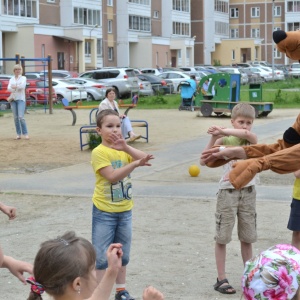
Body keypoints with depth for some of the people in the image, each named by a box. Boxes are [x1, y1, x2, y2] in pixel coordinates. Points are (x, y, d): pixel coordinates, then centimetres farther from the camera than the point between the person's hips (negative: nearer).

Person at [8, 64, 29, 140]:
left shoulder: (23, 78, 6)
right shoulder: (11, 79, 14)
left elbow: (23, 86, -13)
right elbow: (9, 88, -2)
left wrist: (14, 86, -7)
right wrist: (18, 87, -15)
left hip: (21, 99, -4)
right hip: (13, 99, 4)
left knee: (21, 117, -15)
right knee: (15, 117, 2)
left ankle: (25, 133, -10)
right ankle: (18, 134, 6)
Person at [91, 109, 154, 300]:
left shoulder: (124, 149, 5)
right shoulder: (99, 152, -15)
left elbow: (145, 158, -10)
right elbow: (112, 176, -26)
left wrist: (126, 147, -22)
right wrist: (136, 164, -34)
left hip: (125, 210, 6)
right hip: (104, 211, -6)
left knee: (123, 253, 16)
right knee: (102, 255, 1)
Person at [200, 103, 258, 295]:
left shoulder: (252, 139, 1)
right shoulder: (225, 140, -4)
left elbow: (247, 134, -25)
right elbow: (204, 161, -10)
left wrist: (223, 131, -25)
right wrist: (214, 138, -17)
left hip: (248, 191, 2)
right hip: (228, 191, -2)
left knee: (247, 237, 12)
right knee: (222, 237, 0)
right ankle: (221, 279, 7)